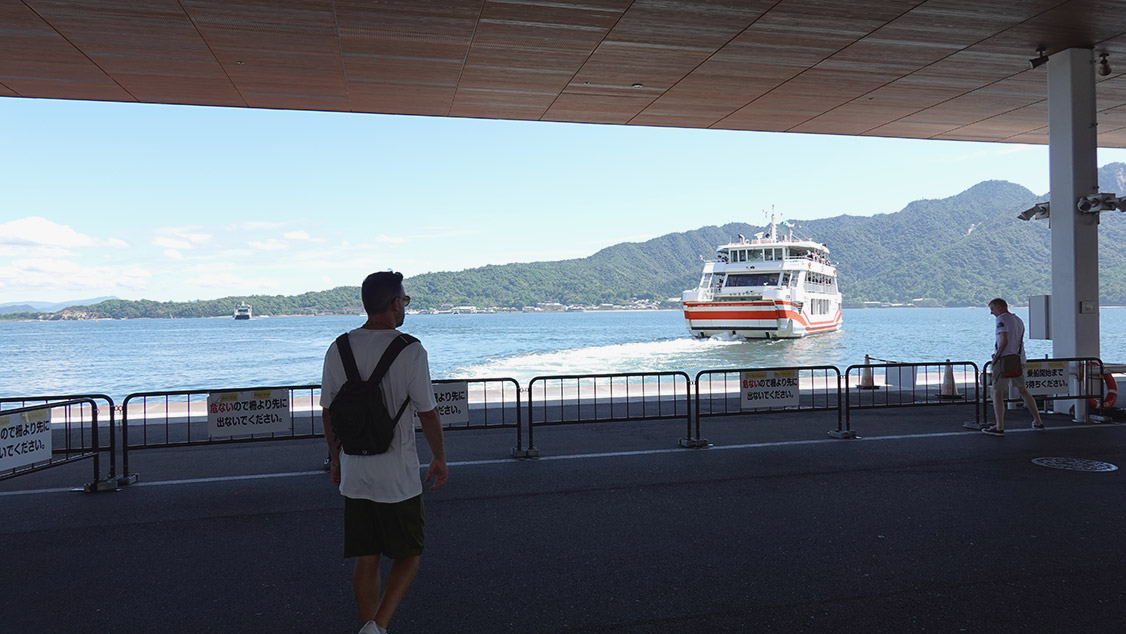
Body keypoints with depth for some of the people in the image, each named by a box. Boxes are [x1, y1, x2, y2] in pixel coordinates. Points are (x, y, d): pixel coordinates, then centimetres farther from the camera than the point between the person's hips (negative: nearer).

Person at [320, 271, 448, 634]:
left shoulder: (338, 349, 1)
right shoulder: (410, 351, -13)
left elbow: (328, 411, 8)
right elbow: (427, 413, -9)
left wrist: (335, 458, 21)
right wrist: (439, 458, 6)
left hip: (354, 476, 5)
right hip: (398, 476, -4)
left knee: (366, 562, 14)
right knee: (408, 556, 10)